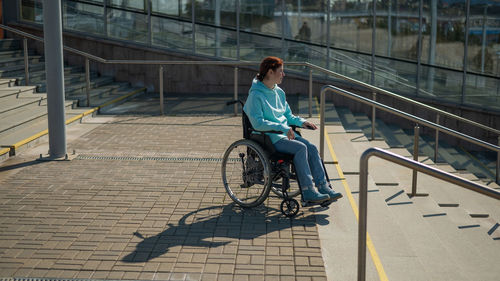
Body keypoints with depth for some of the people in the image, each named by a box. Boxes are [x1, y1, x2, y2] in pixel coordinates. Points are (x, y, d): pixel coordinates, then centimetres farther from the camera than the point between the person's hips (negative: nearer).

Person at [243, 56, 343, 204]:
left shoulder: (279, 92, 16)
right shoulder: (256, 95, -11)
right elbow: (258, 123, -20)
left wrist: (302, 121, 4)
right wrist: (282, 127, -26)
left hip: (285, 133, 8)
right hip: (269, 137, -8)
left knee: (312, 148, -14)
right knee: (301, 148, -27)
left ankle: (324, 188, -14)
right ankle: (307, 192, -25)